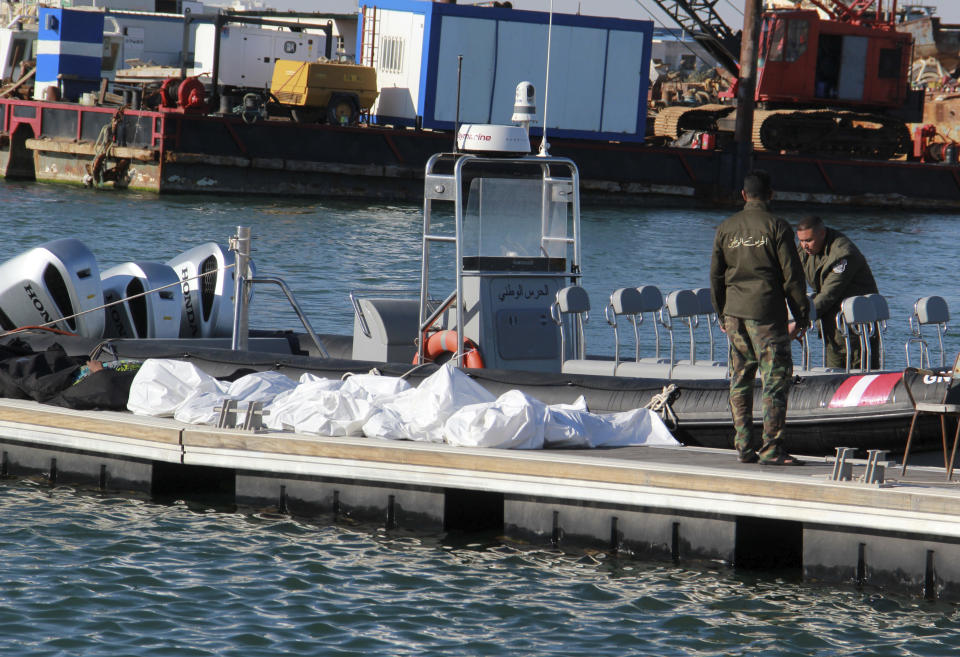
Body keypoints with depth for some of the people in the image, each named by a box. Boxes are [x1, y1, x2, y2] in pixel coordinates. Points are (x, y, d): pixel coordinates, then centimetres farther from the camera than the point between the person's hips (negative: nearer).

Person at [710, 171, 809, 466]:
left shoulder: (726, 229, 8)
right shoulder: (776, 227, -6)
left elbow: (715, 275, 13)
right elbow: (791, 275, -8)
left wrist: (722, 315, 22)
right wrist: (801, 316, -1)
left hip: (734, 312, 5)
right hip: (766, 312, -5)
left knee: (740, 380, 11)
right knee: (775, 378, -3)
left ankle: (744, 446, 10)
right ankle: (771, 447, -8)